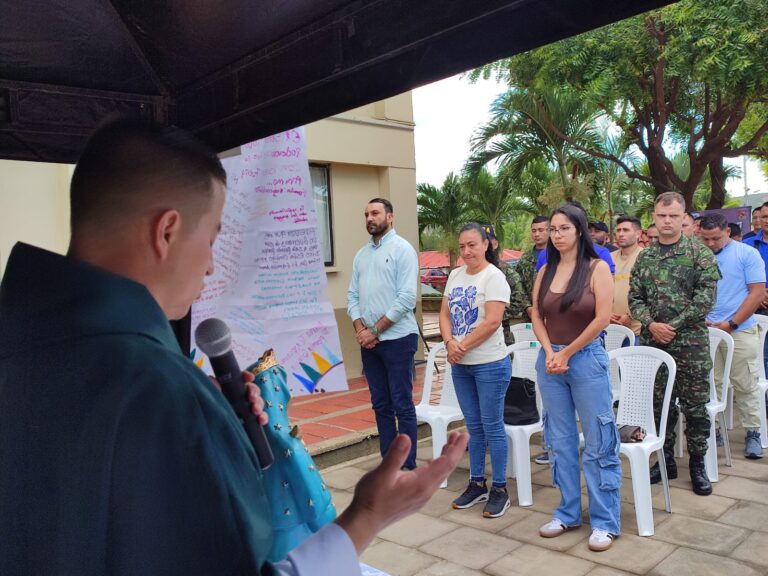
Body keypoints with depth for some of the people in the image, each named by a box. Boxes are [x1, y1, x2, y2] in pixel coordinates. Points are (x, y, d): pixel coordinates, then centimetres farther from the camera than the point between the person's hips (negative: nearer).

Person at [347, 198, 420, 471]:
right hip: (368, 341, 6)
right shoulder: (361, 254, 13)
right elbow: (352, 295, 12)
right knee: (381, 405, 12)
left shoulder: (402, 249, -6)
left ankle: (407, 467, 10)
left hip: (396, 338, -6)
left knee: (402, 405, 0)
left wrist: (375, 330, -13)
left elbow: (406, 297, -14)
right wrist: (360, 329, -5)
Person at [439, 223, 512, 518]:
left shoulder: (493, 276, -12)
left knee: (492, 427, 3)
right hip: (460, 365, 7)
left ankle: (499, 489, 17)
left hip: (489, 364, -7)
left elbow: (492, 322, -20)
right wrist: (450, 343, -10)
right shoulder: (455, 275, 9)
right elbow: (445, 314, 7)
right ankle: (477, 484, 28)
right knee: (474, 426, 16)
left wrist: (462, 346, -16)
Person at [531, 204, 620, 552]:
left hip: (586, 358, -5)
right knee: (560, 440, 12)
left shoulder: (597, 268, -5)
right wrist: (550, 353, -9)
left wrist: (566, 354, -9)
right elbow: (537, 316, 7)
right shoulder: (545, 271, 8)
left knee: (597, 443, 1)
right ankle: (568, 513, 25)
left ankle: (605, 522, 14)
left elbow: (602, 319, -11)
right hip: (549, 360, 5)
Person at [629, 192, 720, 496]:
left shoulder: (700, 253, -3)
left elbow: (706, 297, -10)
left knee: (695, 406, 5)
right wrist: (650, 324, -10)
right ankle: (666, 460, 25)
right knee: (660, 404, 11)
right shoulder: (645, 256, 8)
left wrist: (674, 326, -14)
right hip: (653, 342, 3)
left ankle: (697, 464, 20)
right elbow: (635, 297, 6)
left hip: (690, 344, -3)